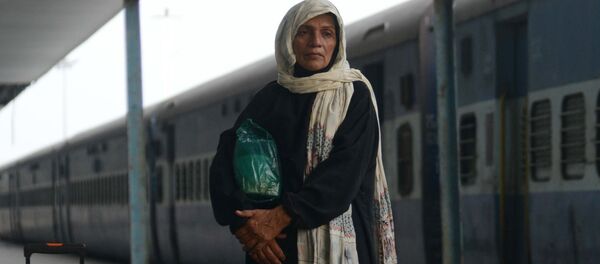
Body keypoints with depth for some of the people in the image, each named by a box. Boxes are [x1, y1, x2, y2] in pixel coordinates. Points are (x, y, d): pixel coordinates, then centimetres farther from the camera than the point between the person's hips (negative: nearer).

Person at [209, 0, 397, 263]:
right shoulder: (268, 98, 9)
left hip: (340, 240, -2)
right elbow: (225, 161, 0)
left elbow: (347, 168, -11)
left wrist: (282, 216, -20)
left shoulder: (354, 96, 2)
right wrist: (242, 222, -18)